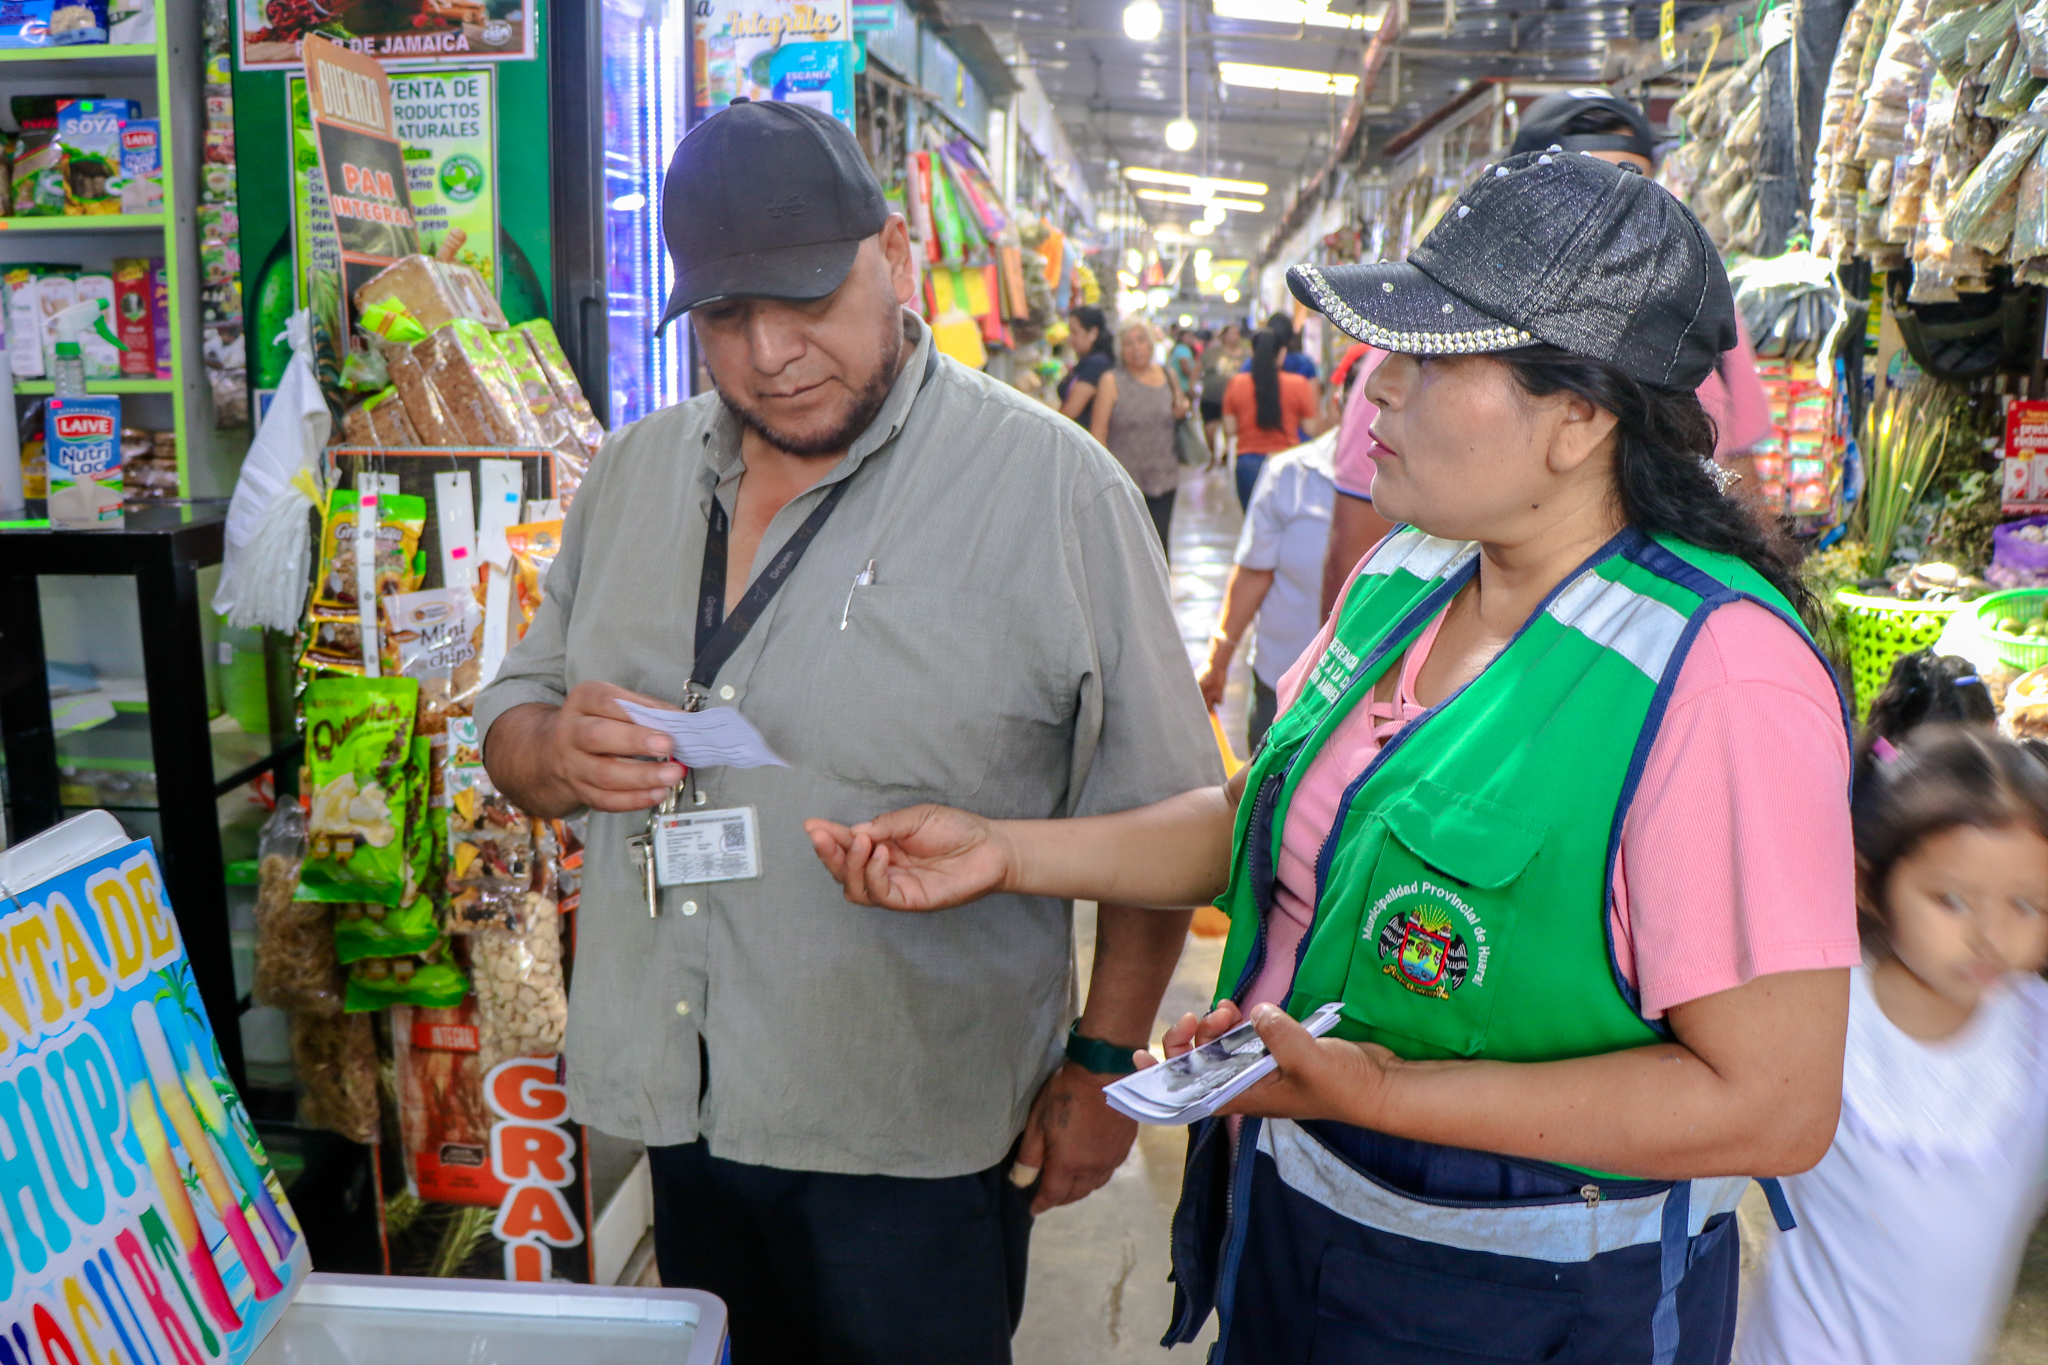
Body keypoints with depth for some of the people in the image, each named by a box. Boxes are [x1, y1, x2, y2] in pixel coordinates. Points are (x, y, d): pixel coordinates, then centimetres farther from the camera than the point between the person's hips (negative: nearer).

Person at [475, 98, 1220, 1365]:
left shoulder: (1053, 485, -12)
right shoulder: (636, 473, 5)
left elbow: (1156, 814, -9)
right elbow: (514, 716, 12)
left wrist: (1103, 1062, -9)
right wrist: (560, 756, -11)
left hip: (920, 1140, -5)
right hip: (682, 1113, 5)